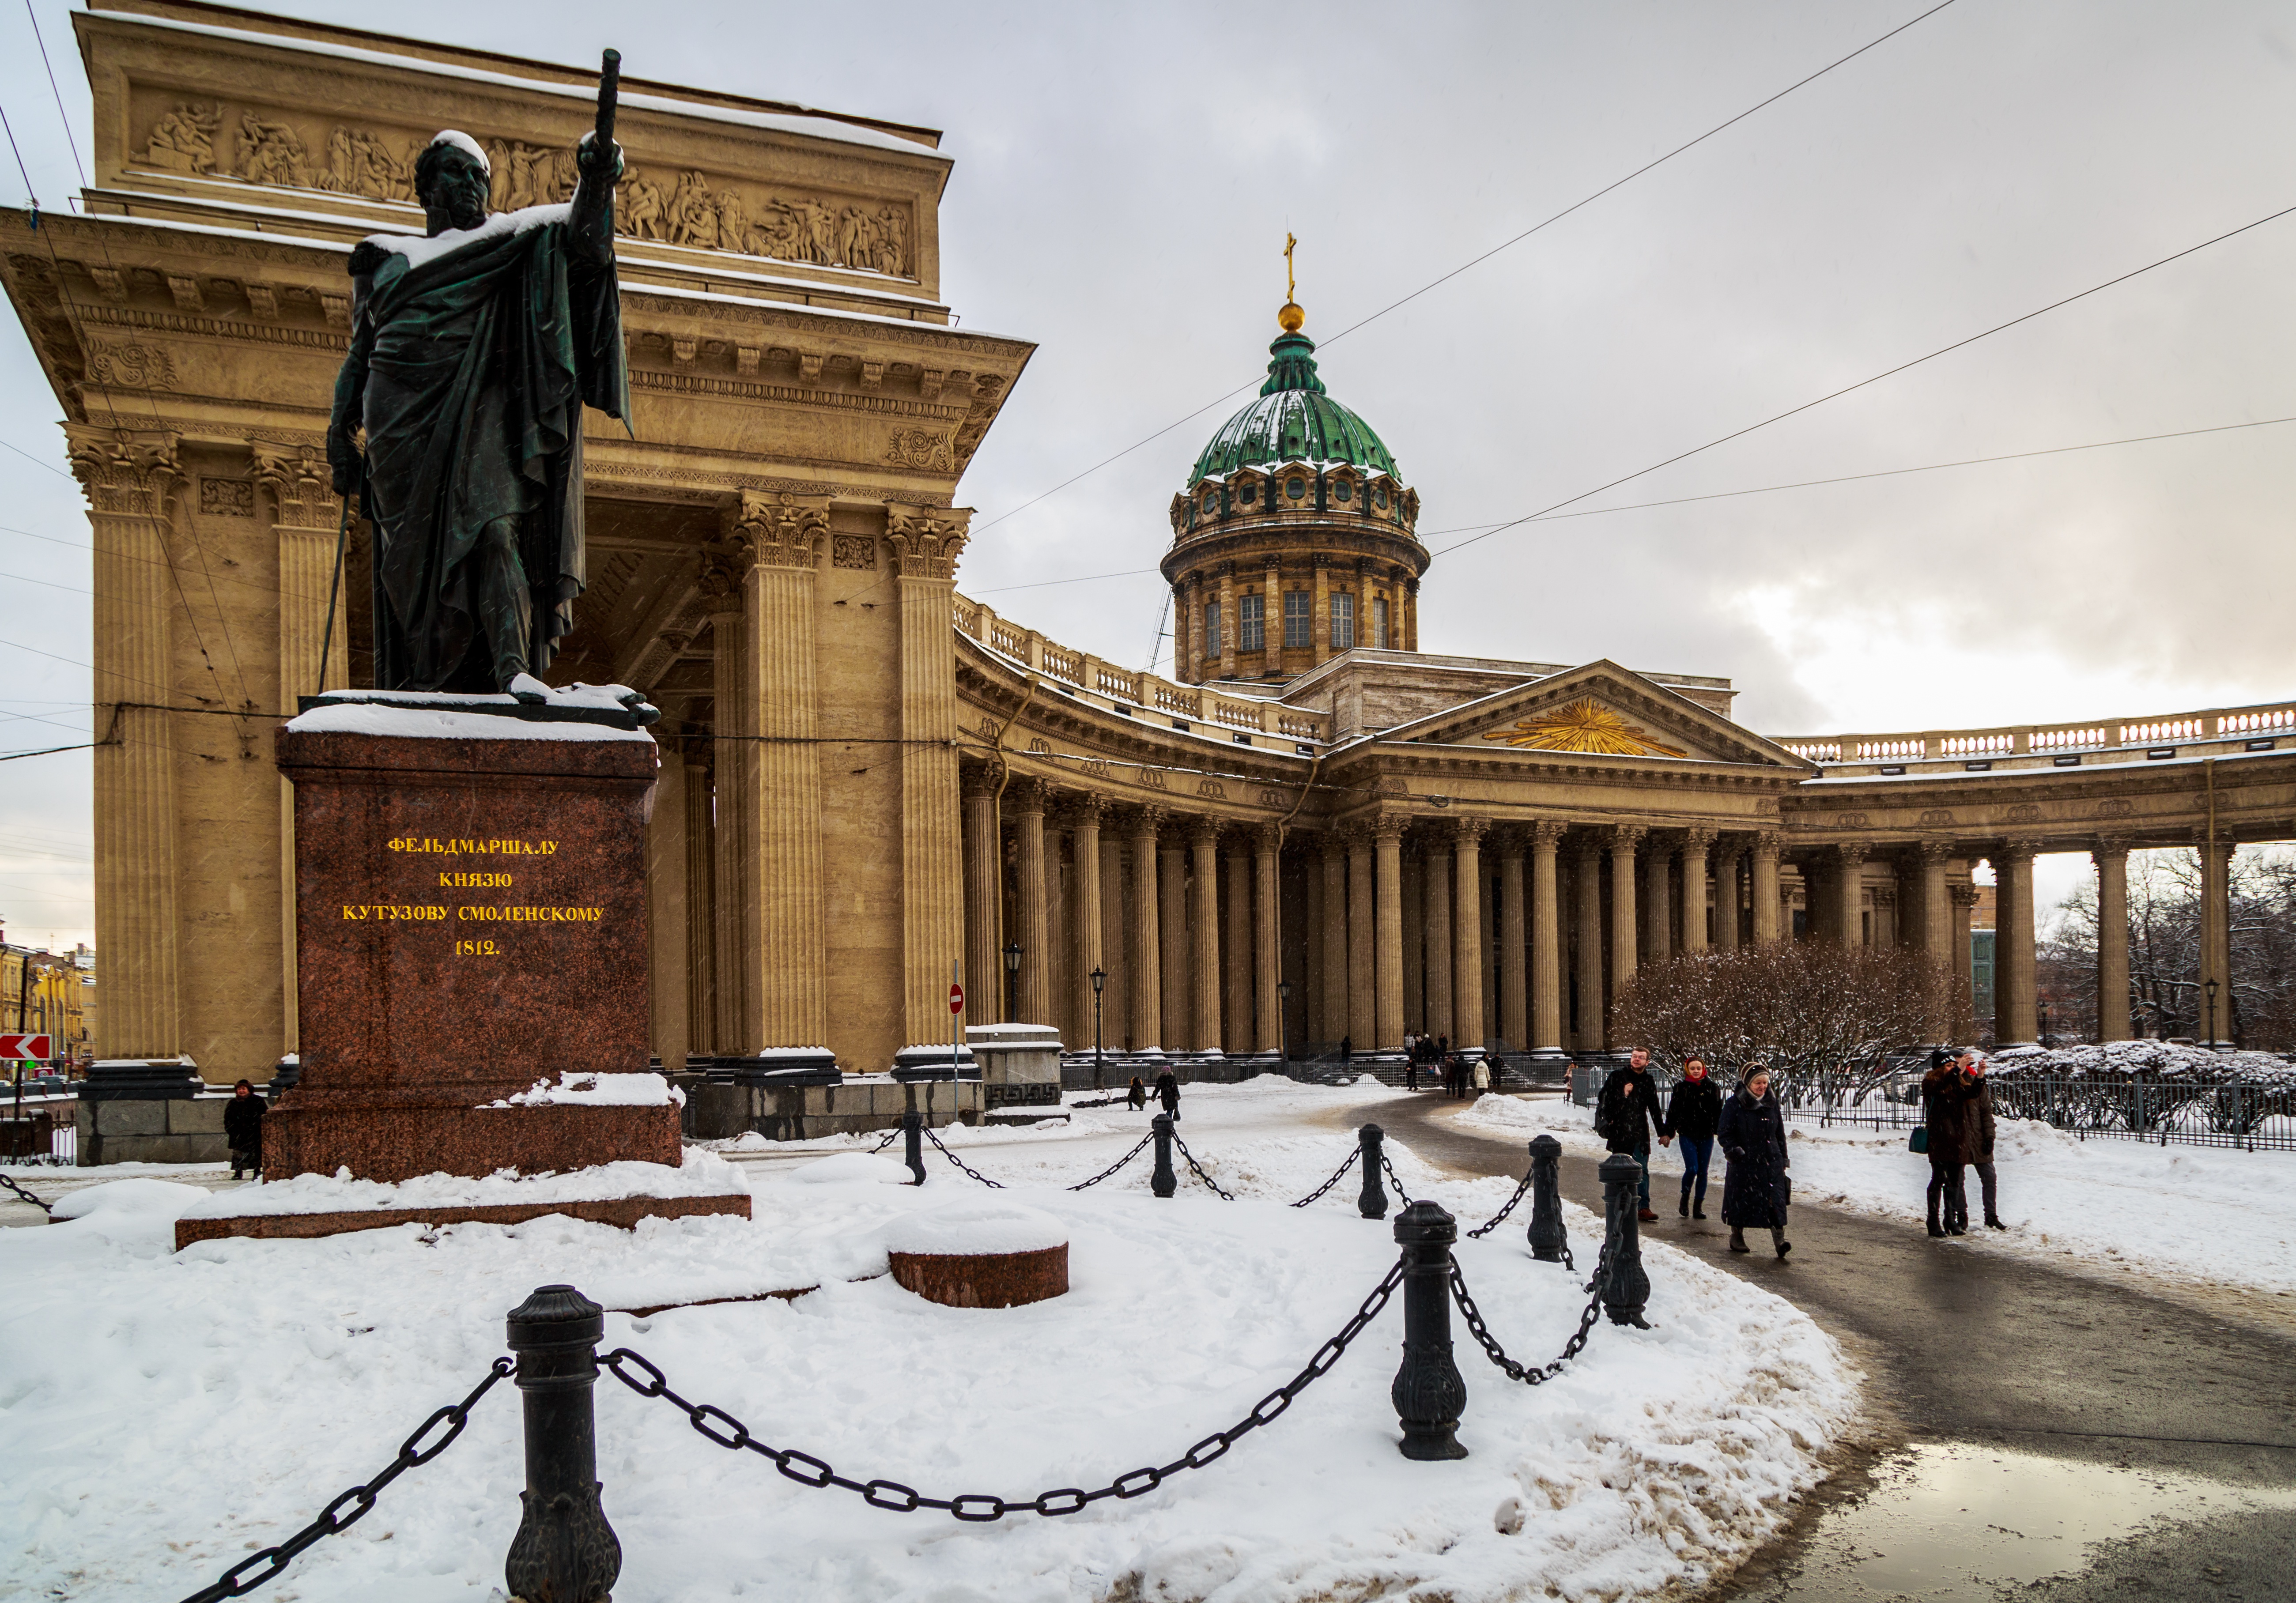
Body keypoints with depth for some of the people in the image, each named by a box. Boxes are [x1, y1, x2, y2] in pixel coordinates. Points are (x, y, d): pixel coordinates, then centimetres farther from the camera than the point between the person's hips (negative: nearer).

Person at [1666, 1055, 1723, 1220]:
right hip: (1687, 1134, -2)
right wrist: (1668, 1133, 1)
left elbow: (1719, 1112, 10)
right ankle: (1685, 1198, 12)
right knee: (1692, 1169, -13)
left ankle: (1698, 1207, 13)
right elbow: (1672, 1112, 4)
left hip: (1706, 1135, 2)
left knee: (1703, 1171, 3)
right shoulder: (1681, 1088, 3)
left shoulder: (1712, 1088, 6)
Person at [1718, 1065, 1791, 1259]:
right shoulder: (1734, 1105, -6)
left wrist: (1783, 1159, 16)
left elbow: (1780, 1133, 18)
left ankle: (1779, 1238, -13)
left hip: (1770, 1161, 3)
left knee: (1775, 1199, -10)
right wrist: (1734, 1150, -20)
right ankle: (1737, 1236, 23)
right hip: (1743, 1163, -3)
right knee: (1740, 1199, 6)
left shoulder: (1772, 1103, 9)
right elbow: (1724, 1133, -5)